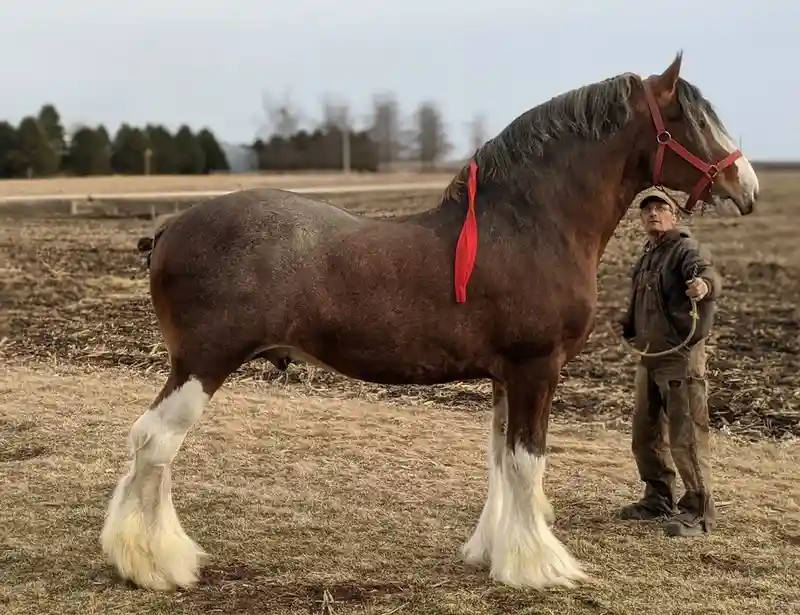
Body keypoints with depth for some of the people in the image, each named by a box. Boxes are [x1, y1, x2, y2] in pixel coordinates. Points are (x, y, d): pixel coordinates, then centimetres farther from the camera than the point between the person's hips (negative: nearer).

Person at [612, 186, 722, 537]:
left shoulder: (687, 249, -11)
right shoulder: (647, 256, 16)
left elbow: (708, 276, -34)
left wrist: (704, 286, -56)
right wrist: (626, 325, 10)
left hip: (681, 356, -9)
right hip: (650, 357, 9)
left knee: (685, 436, -7)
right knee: (646, 435, 16)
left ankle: (698, 511, 2)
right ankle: (658, 500, 31)